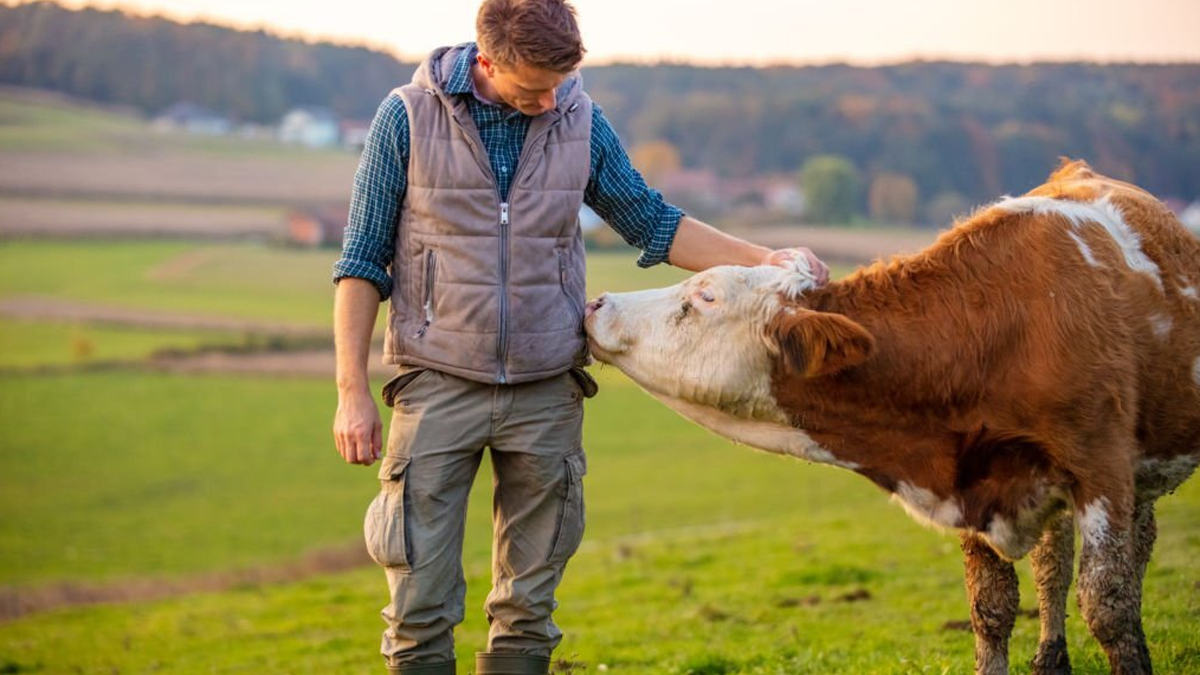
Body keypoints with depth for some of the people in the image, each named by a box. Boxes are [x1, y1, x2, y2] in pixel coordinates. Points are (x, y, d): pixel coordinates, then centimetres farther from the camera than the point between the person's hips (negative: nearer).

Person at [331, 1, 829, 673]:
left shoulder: (581, 120, 2)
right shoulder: (408, 118, -6)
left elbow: (653, 222, 14)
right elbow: (362, 262, -1)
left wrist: (764, 259, 2)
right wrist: (353, 392, -6)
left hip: (547, 393, 3)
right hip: (438, 387, -2)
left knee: (528, 607, 8)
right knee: (421, 607, -3)